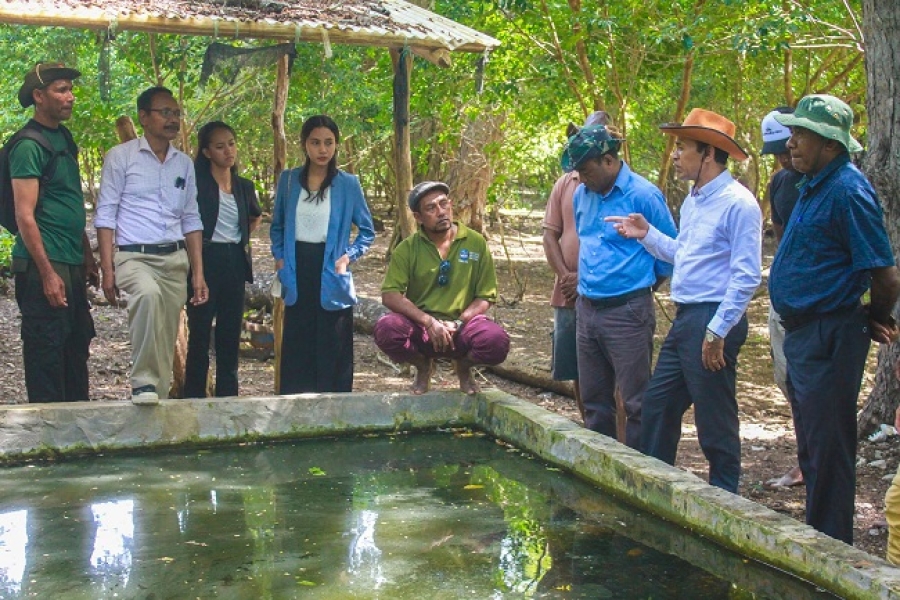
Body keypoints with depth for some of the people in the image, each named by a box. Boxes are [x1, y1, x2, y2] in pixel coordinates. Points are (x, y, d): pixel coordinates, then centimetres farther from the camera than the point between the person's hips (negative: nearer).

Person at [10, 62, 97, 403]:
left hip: (71, 265, 9)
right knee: (47, 350, -2)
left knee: (77, 346, 15)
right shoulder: (29, 146, -11)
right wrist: (48, 273, -19)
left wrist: (87, 257, 19)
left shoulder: (63, 138, 15)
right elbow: (25, 216, -16)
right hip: (44, 267, -9)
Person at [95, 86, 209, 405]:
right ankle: (143, 382, -27)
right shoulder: (120, 157, 0)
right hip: (134, 256, -5)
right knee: (148, 294, -36)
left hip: (175, 259, 5)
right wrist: (107, 268, -10)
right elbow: (105, 215, -2)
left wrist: (198, 273, 10)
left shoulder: (184, 163, 14)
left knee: (167, 340, 4)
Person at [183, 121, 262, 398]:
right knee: (200, 332, -1)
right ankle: (194, 396, 6)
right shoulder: (197, 181, -6)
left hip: (235, 263, 5)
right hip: (205, 260, -5)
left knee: (230, 334, 9)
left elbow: (255, 217, 28)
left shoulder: (244, 186, 11)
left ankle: (228, 395, 17)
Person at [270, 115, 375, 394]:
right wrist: (279, 256, 5)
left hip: (331, 276, -2)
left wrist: (349, 256, -6)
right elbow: (277, 226, 18)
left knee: (333, 348, 0)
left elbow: (367, 230, 7)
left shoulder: (348, 184, 0)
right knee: (296, 347, 5)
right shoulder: (288, 180, 6)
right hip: (297, 274, 2)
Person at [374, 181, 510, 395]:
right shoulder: (408, 248, -2)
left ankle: (463, 365, 8)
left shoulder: (476, 243, -1)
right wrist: (429, 322, -22)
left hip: (463, 324, 0)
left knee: (497, 342, -32)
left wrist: (458, 324, -15)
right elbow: (389, 295, -11)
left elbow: (486, 296, 1)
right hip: (420, 326, 0)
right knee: (385, 330, -32)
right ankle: (423, 365, 4)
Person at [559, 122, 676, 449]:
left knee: (636, 401, -1)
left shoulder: (643, 195, -12)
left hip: (627, 311, -7)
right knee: (594, 399, 15)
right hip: (587, 308, 7)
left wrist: (644, 284, 6)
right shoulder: (582, 195, 7)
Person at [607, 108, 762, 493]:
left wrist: (717, 332, -21)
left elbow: (746, 277, -19)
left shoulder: (738, 204, -15)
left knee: (715, 421, 1)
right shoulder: (693, 200, 14)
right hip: (685, 318, 10)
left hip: (713, 322, -10)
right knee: (657, 405, 15)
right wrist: (646, 234, 10)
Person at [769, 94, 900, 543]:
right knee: (811, 448, 19)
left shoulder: (847, 192, -19)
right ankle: (816, 538, 32)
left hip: (829, 338, -10)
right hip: (802, 333, 10)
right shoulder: (815, 186, 11)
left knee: (827, 451, -1)